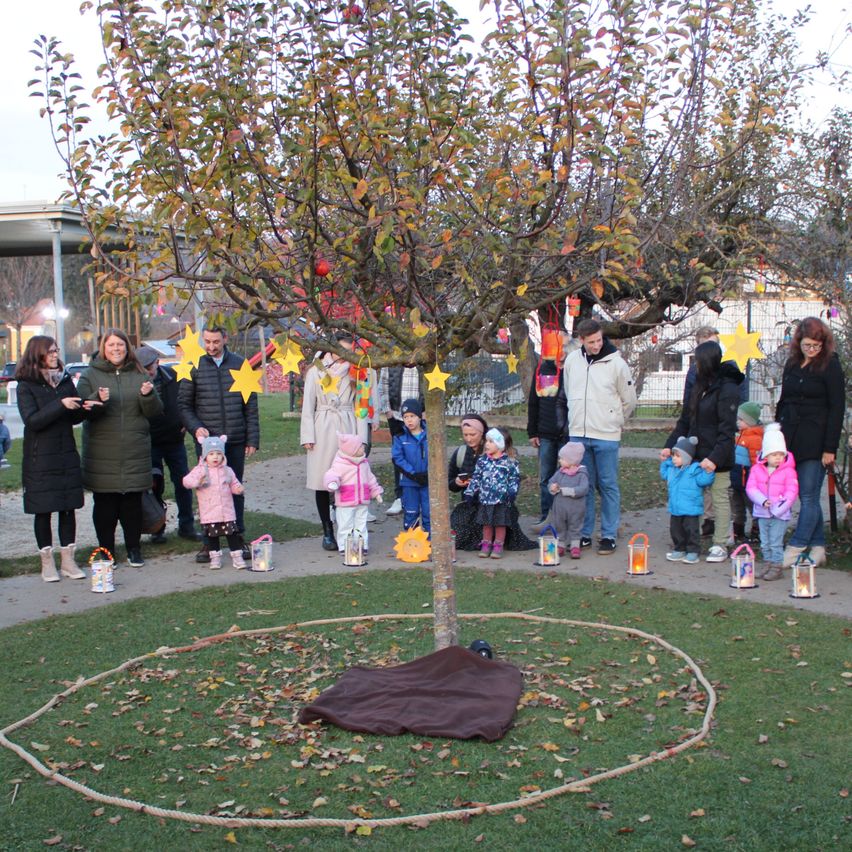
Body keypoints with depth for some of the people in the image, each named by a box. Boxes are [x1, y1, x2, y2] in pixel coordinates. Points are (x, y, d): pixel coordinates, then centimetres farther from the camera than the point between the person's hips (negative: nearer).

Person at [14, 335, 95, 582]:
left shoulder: (65, 380, 8)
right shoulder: (26, 386, -6)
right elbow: (31, 420, -16)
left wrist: (84, 408, -9)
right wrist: (60, 405, -24)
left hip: (67, 456, 4)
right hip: (40, 458, -4)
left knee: (68, 507, 5)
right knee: (43, 510, 3)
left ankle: (68, 560, 15)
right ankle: (47, 562, 15)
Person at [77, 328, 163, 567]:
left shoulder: (139, 375, 10)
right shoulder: (90, 375, 5)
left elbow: (154, 412, 6)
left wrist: (148, 395, -14)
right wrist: (98, 400, -22)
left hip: (135, 452, 1)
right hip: (102, 454, -1)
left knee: (133, 503, 4)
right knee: (105, 504, 2)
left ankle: (134, 549, 16)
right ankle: (106, 551, 13)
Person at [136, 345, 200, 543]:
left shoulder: (173, 376, -2)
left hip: (175, 440, 3)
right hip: (150, 443, -3)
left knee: (183, 483, 6)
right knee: (154, 487, 4)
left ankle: (186, 526, 16)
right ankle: (157, 528, 15)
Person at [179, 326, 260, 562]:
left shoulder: (240, 364, 6)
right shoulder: (194, 366, 2)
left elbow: (251, 405, 7)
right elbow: (184, 404, 5)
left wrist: (252, 439, 2)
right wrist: (196, 428, -11)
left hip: (235, 440, 1)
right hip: (207, 439, -1)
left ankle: (239, 538, 17)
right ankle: (208, 542, 8)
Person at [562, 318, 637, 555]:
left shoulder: (616, 363, -7)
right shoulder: (572, 360, 4)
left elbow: (629, 400, 4)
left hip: (606, 436, -3)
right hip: (578, 433, 3)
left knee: (608, 485, 1)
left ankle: (609, 535, 8)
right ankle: (584, 534, 16)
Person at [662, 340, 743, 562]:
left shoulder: (727, 389, -13)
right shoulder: (701, 386, 13)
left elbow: (727, 430, -18)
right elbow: (685, 419, 16)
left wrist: (715, 457, -26)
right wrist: (670, 445, 7)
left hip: (716, 458, -7)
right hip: (697, 455, 7)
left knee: (719, 498, 3)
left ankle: (720, 546, 12)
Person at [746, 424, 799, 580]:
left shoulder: (788, 471, -7)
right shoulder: (756, 469, 1)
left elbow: (792, 491, -9)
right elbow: (751, 488, -2)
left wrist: (779, 508, -18)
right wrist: (763, 500, -18)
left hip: (780, 514, -4)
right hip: (762, 513, 4)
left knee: (776, 542, -4)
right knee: (765, 542, 12)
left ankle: (777, 566, 5)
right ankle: (769, 563, 24)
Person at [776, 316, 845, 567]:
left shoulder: (830, 365, -5)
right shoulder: (792, 364, 12)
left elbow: (837, 408, -8)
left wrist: (830, 448, -13)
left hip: (814, 441, -6)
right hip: (790, 439, 6)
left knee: (809, 497, -3)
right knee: (807, 497, 9)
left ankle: (795, 549, -2)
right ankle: (818, 547, 16)